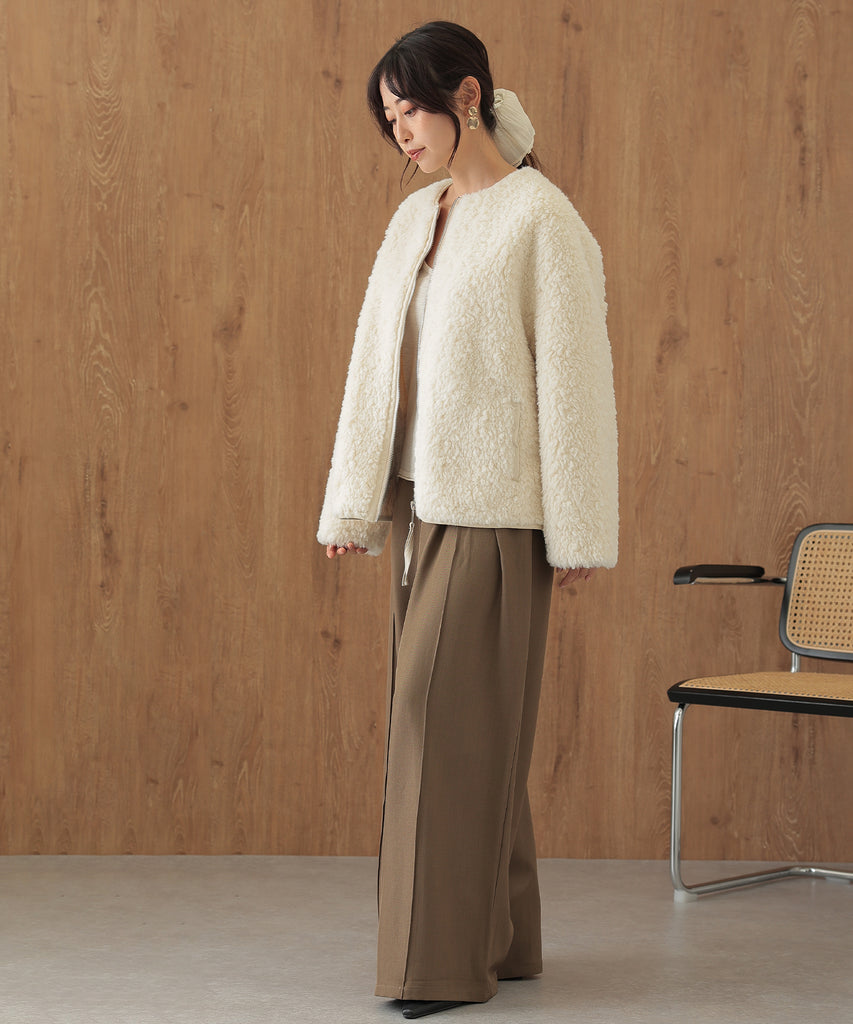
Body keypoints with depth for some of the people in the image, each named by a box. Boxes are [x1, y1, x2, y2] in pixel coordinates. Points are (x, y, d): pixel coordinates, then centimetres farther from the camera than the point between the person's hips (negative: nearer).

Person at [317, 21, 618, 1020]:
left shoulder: (539, 216, -8)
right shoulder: (414, 218, 14)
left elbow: (573, 374, -10)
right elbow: (374, 362, 14)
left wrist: (576, 531, -11)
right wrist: (351, 502, 9)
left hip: (493, 504, -7)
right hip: (420, 496, 7)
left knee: (450, 715, -7)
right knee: (463, 717, 10)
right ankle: (501, 937, 19)